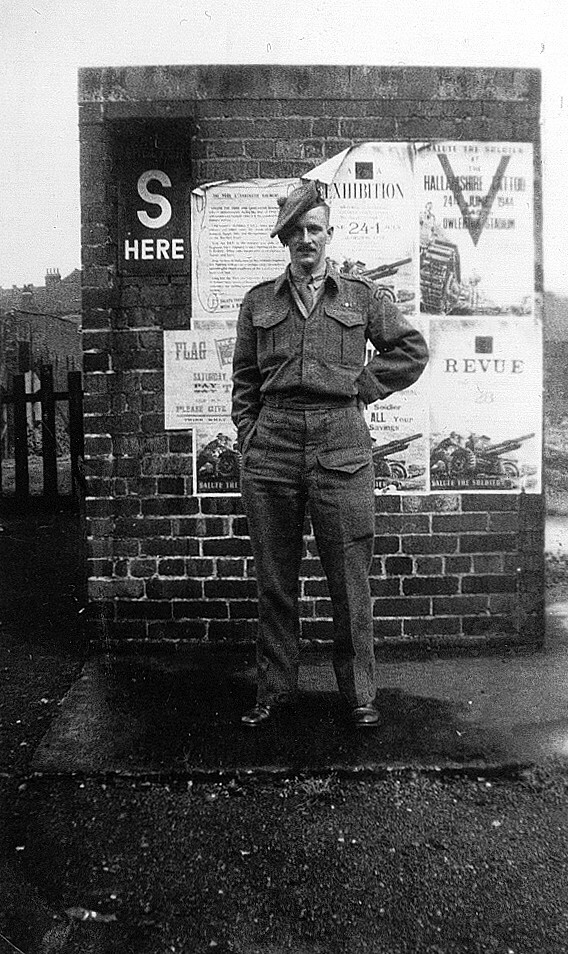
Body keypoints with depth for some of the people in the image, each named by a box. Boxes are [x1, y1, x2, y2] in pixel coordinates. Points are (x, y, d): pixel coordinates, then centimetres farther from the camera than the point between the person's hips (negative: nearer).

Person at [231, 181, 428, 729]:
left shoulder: (359, 296, 11)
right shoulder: (259, 301, 13)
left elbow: (412, 348, 16)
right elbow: (243, 380, 14)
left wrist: (363, 386, 6)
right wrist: (248, 439, 6)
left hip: (341, 446, -1)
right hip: (271, 447, 1)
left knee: (349, 580, 3)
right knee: (274, 580, 8)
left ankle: (358, 694, 19)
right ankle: (274, 690, 23)